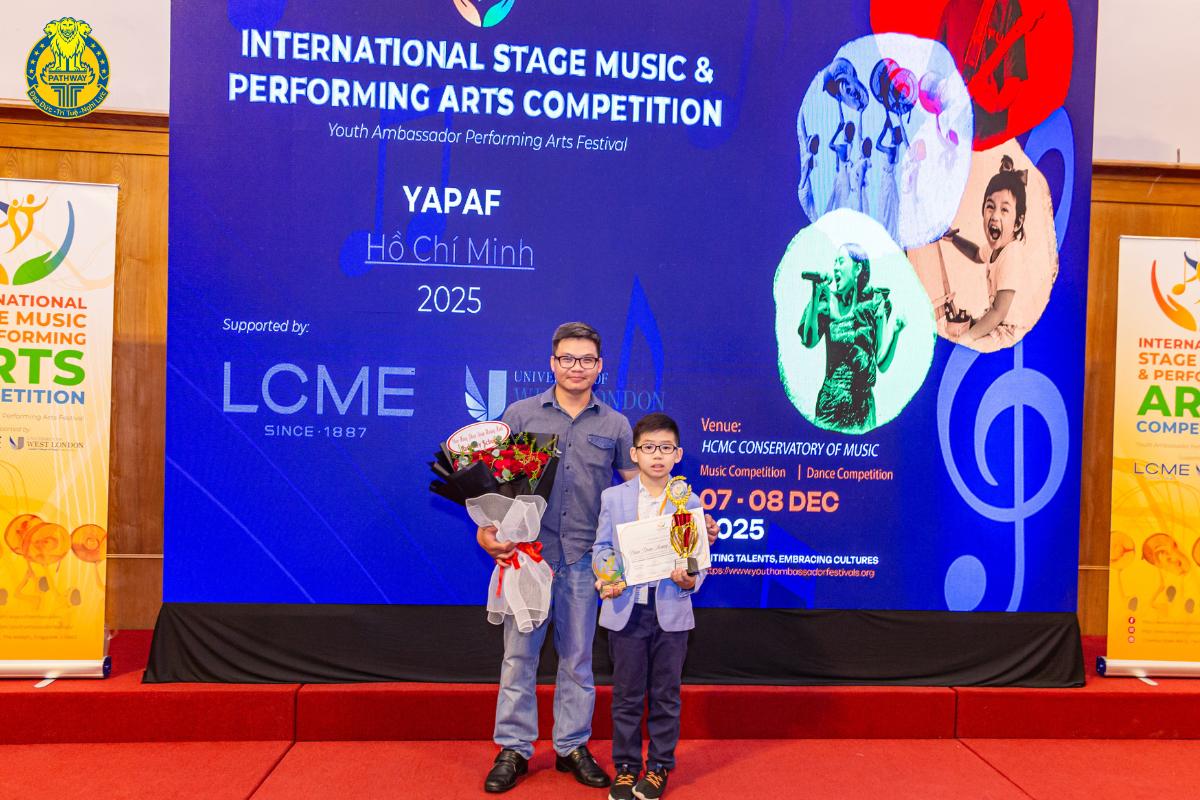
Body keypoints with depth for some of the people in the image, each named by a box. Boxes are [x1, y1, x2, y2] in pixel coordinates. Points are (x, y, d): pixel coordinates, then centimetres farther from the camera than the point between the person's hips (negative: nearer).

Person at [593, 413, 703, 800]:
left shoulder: (689, 502, 0)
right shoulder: (613, 497, 2)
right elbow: (601, 547, 5)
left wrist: (687, 580, -20)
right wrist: (605, 579, -12)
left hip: (671, 611, 0)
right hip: (626, 610, 0)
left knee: (666, 695, 11)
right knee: (626, 695, 10)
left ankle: (659, 766, 28)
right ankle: (626, 766, 25)